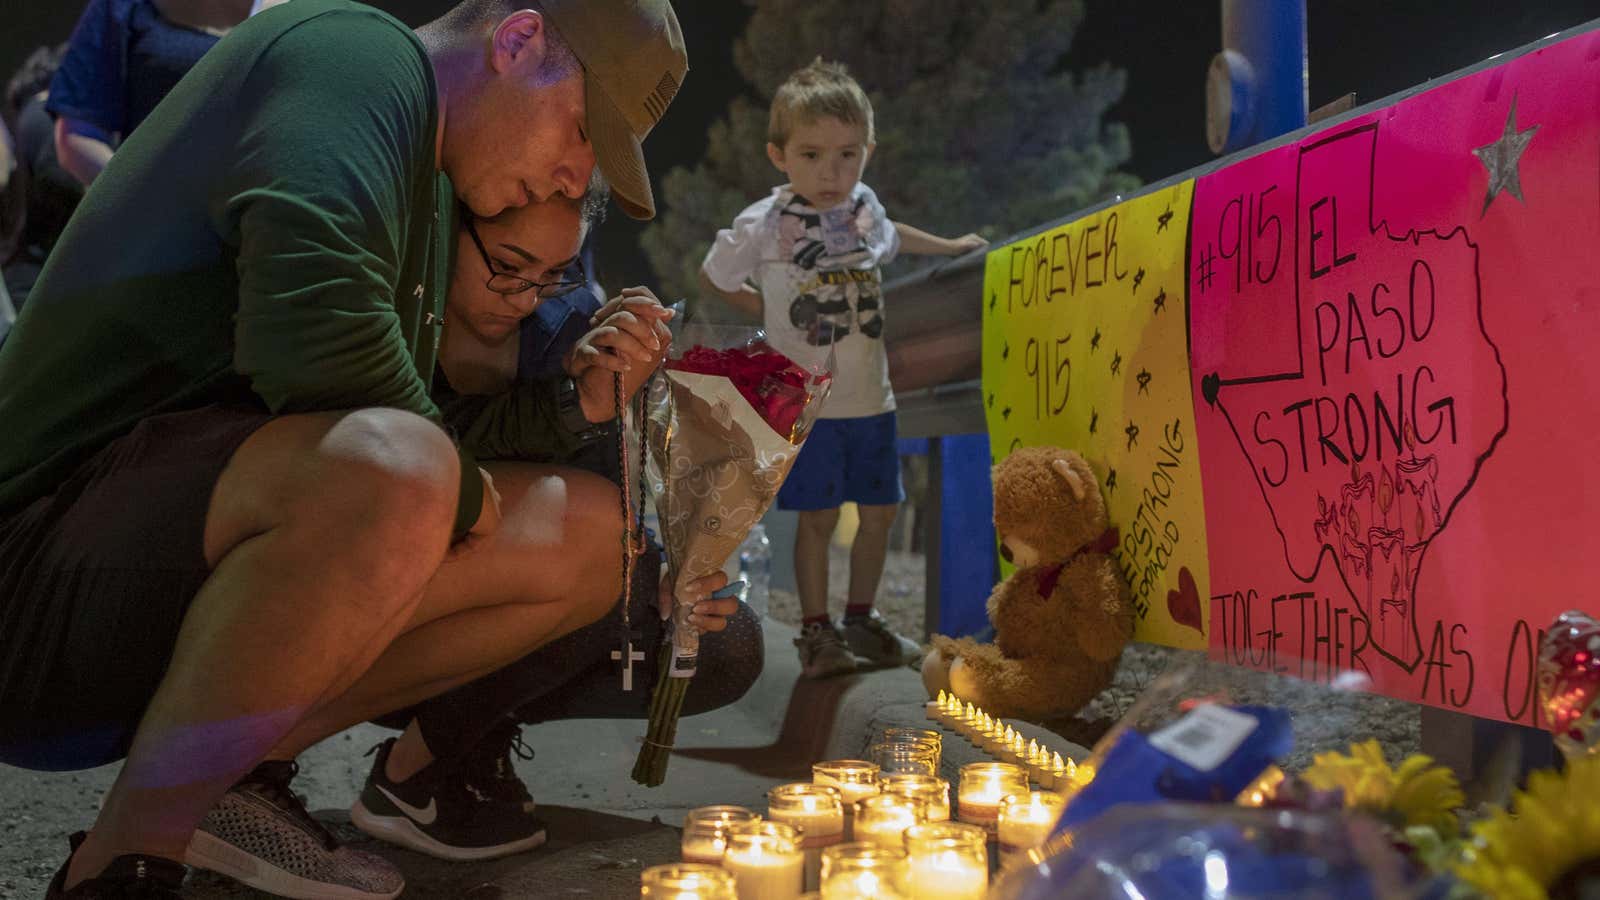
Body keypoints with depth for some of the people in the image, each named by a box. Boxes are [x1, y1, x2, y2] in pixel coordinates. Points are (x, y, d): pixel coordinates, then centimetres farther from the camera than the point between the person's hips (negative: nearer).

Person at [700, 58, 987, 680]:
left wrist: (951, 246, 35)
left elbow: (889, 236, 28)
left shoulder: (864, 205, 3)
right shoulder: (763, 224, -12)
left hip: (870, 396, 5)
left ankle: (861, 618, 29)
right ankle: (816, 631, 16)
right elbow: (712, 278, 3)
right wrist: (769, 309, 1)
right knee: (818, 515, 0)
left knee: (879, 510, 12)